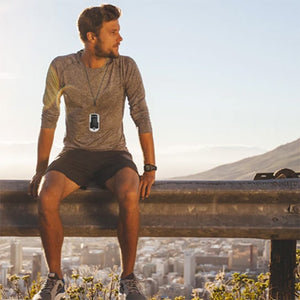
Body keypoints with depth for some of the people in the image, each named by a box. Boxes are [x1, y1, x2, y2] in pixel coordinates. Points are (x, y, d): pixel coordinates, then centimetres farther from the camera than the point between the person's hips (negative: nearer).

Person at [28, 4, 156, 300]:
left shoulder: (126, 67, -6)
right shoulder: (61, 67, -4)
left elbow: (142, 118, -8)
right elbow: (48, 119, 0)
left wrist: (150, 170, -15)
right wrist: (40, 170, -4)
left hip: (114, 155, 0)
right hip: (75, 155, 1)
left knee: (129, 196, -35)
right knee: (46, 197, -31)